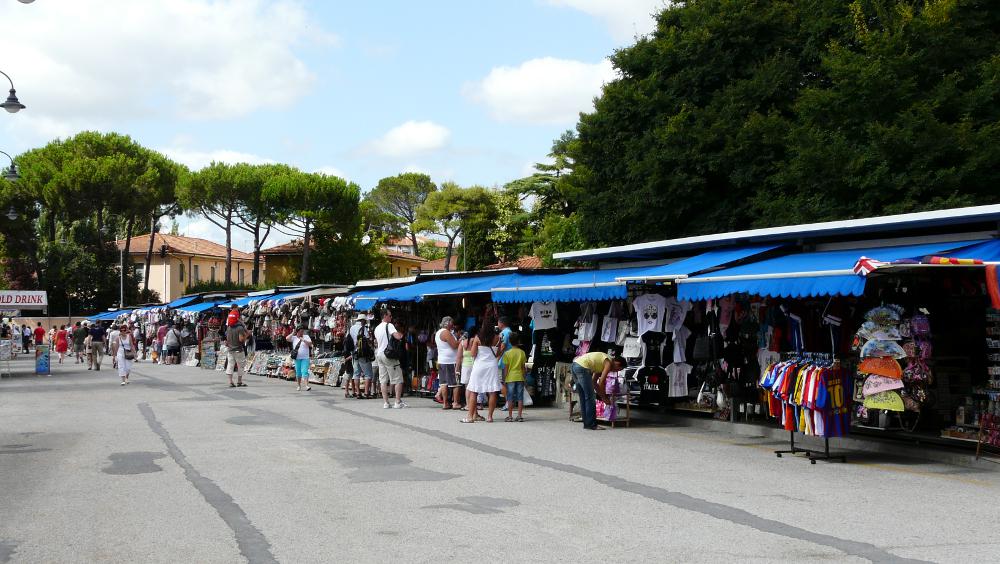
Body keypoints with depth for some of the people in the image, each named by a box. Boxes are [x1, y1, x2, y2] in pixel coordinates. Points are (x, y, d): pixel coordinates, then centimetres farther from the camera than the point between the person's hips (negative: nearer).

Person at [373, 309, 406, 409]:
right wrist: (401, 334, -3)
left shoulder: (377, 328, 15)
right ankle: (398, 402, -7)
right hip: (389, 355, -8)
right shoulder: (389, 325, -10)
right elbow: (398, 337, -21)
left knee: (383, 380, 7)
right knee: (398, 379, -2)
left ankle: (386, 403, 4)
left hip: (379, 355, 8)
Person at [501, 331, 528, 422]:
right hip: (520, 377, 2)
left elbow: (506, 368, -4)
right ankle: (520, 416, 3)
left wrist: (504, 379, 1)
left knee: (510, 398, 2)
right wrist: (523, 377, 13)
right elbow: (523, 367, 4)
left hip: (510, 378, -2)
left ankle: (510, 416, 2)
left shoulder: (507, 353, -5)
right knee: (520, 397, 4)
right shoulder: (522, 352, 1)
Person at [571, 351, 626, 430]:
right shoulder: (608, 363, -2)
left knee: (583, 398, 15)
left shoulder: (603, 362, 24)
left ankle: (587, 423, 19)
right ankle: (591, 424, -1)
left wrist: (601, 395, 26)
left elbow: (593, 380, 27)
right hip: (582, 367, -10)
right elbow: (601, 382, -7)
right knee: (589, 398, -3)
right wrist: (604, 397, 5)